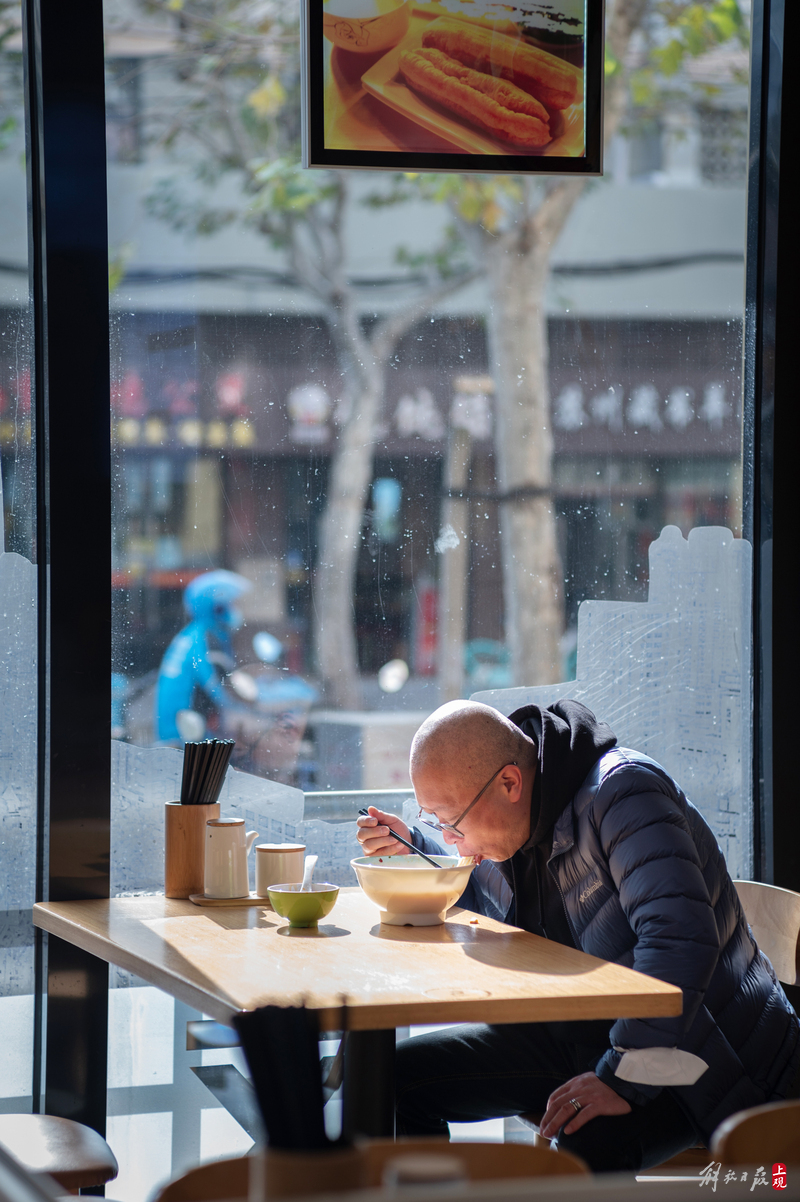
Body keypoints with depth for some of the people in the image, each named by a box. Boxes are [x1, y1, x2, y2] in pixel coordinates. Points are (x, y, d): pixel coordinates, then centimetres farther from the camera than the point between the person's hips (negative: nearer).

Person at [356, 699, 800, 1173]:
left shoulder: (620, 792, -25)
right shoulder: (501, 818, 2)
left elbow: (680, 937, -36)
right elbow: (479, 891, 28)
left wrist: (622, 1078, -37)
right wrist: (411, 847, 6)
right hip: (577, 1035, 8)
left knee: (588, 1141, -39)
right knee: (404, 1074, -2)